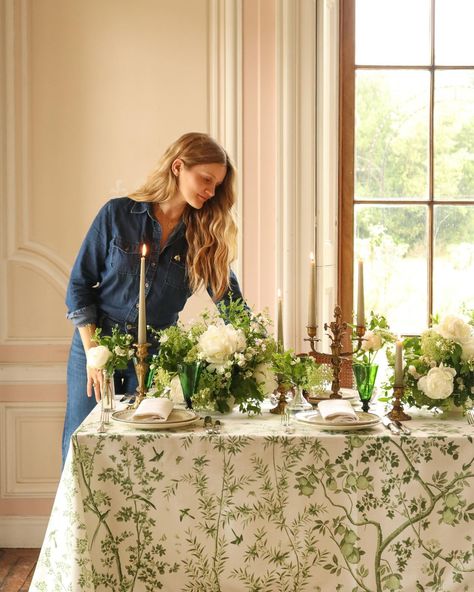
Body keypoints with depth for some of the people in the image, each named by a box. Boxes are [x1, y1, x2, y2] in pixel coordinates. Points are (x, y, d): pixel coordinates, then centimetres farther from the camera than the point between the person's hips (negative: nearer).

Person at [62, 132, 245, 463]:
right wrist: (93, 352, -9)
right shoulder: (118, 214, -7)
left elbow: (231, 301, 0)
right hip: (97, 341, -1)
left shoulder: (205, 235, -1)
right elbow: (80, 284, -3)